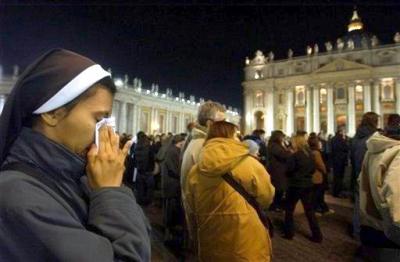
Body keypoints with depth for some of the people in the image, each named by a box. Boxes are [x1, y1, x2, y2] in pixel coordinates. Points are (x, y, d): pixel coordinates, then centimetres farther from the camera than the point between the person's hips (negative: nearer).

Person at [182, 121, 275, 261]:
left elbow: (190, 214, 3)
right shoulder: (250, 164, -17)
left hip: (210, 250, 3)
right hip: (248, 249, -3)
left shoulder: (194, 172, -7)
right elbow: (266, 199, -2)